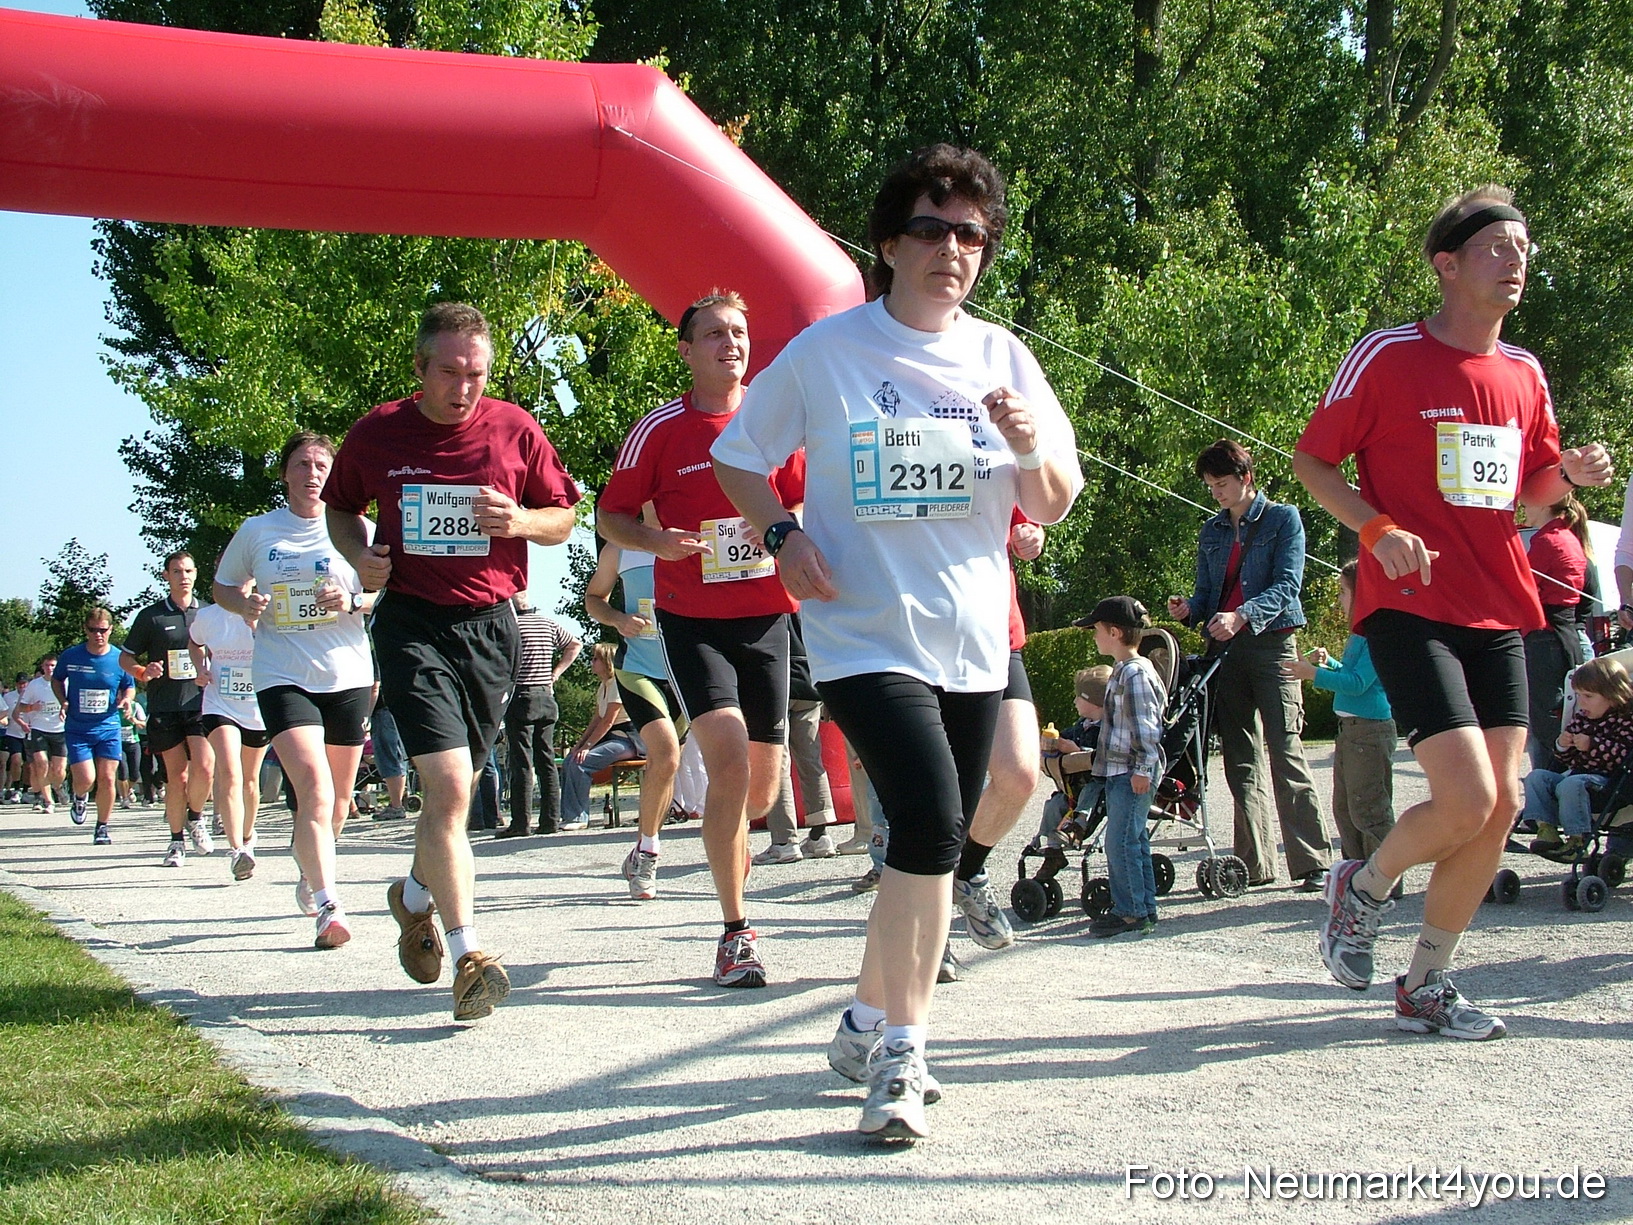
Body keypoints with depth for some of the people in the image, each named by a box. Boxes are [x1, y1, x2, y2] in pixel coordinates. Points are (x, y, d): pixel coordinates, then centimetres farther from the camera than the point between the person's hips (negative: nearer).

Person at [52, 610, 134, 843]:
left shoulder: (119, 659, -4)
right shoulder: (71, 656, -6)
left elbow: (129, 687, 12)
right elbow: (56, 680, 11)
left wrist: (126, 699, -11)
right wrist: (63, 702, -6)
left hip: (108, 728, 1)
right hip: (77, 729, -1)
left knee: (107, 780, -3)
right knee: (86, 780, -10)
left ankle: (102, 828, 15)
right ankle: (77, 796, 27)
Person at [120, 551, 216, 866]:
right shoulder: (152, 616, 6)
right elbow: (125, 657, 9)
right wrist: (143, 672, -11)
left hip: (200, 704, 1)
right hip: (164, 708, -1)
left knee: (205, 768, -15)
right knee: (177, 776, 1)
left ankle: (195, 817, 13)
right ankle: (176, 841, 14)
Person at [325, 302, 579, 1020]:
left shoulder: (515, 430, 2)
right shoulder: (376, 435, 1)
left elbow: (563, 518, 10)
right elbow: (340, 509, 16)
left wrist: (519, 520, -13)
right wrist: (360, 556, -5)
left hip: (490, 624, 2)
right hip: (411, 623, -2)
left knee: (455, 789, 14)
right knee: (448, 786, -16)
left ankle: (415, 896, 44)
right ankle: (468, 957, -13)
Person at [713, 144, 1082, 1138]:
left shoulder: (1002, 356, 5)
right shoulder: (827, 350, -3)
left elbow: (1055, 508, 7)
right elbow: (739, 457, 8)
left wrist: (1034, 450, -15)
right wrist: (783, 536, -10)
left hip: (974, 640, 5)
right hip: (866, 634, -5)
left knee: (935, 845, 12)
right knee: (932, 822, -22)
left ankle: (872, 1026, 32)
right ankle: (902, 1050, -11)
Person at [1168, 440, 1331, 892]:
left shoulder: (1282, 518, 2)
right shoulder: (1212, 531, 17)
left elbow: (1287, 585, -9)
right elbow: (1206, 593, 16)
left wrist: (1242, 615, -24)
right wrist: (1189, 610, -7)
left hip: (1272, 644, -5)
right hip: (1225, 649, 5)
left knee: (1285, 754, -12)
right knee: (1240, 760, 5)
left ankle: (1312, 862, -11)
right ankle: (1254, 862, 9)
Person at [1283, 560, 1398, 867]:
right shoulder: (1360, 634, 15)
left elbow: (1358, 683, -20)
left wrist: (1314, 674, -18)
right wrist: (1329, 663, 14)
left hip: (1371, 729, -11)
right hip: (1349, 727, 11)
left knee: (1367, 808, -7)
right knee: (1344, 807, 14)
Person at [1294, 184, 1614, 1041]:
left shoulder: (1524, 374, 13)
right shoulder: (1388, 357, -5)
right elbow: (1312, 461, -2)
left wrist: (1570, 474, 1)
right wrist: (1378, 528, -17)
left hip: (1499, 614, 7)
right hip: (1410, 607, -6)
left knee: (1500, 807, 2)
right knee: (1466, 800, -17)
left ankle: (1425, 987, 17)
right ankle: (1362, 889, 14)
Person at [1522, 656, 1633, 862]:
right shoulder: (1582, 718, 15)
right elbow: (1568, 759, 20)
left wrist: (1592, 745, -24)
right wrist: (1562, 746, -2)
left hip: (1607, 779, -8)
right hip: (1578, 773, 8)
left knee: (1571, 784, -34)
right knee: (1536, 776, -4)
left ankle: (1577, 839, -26)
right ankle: (1546, 829, -18)